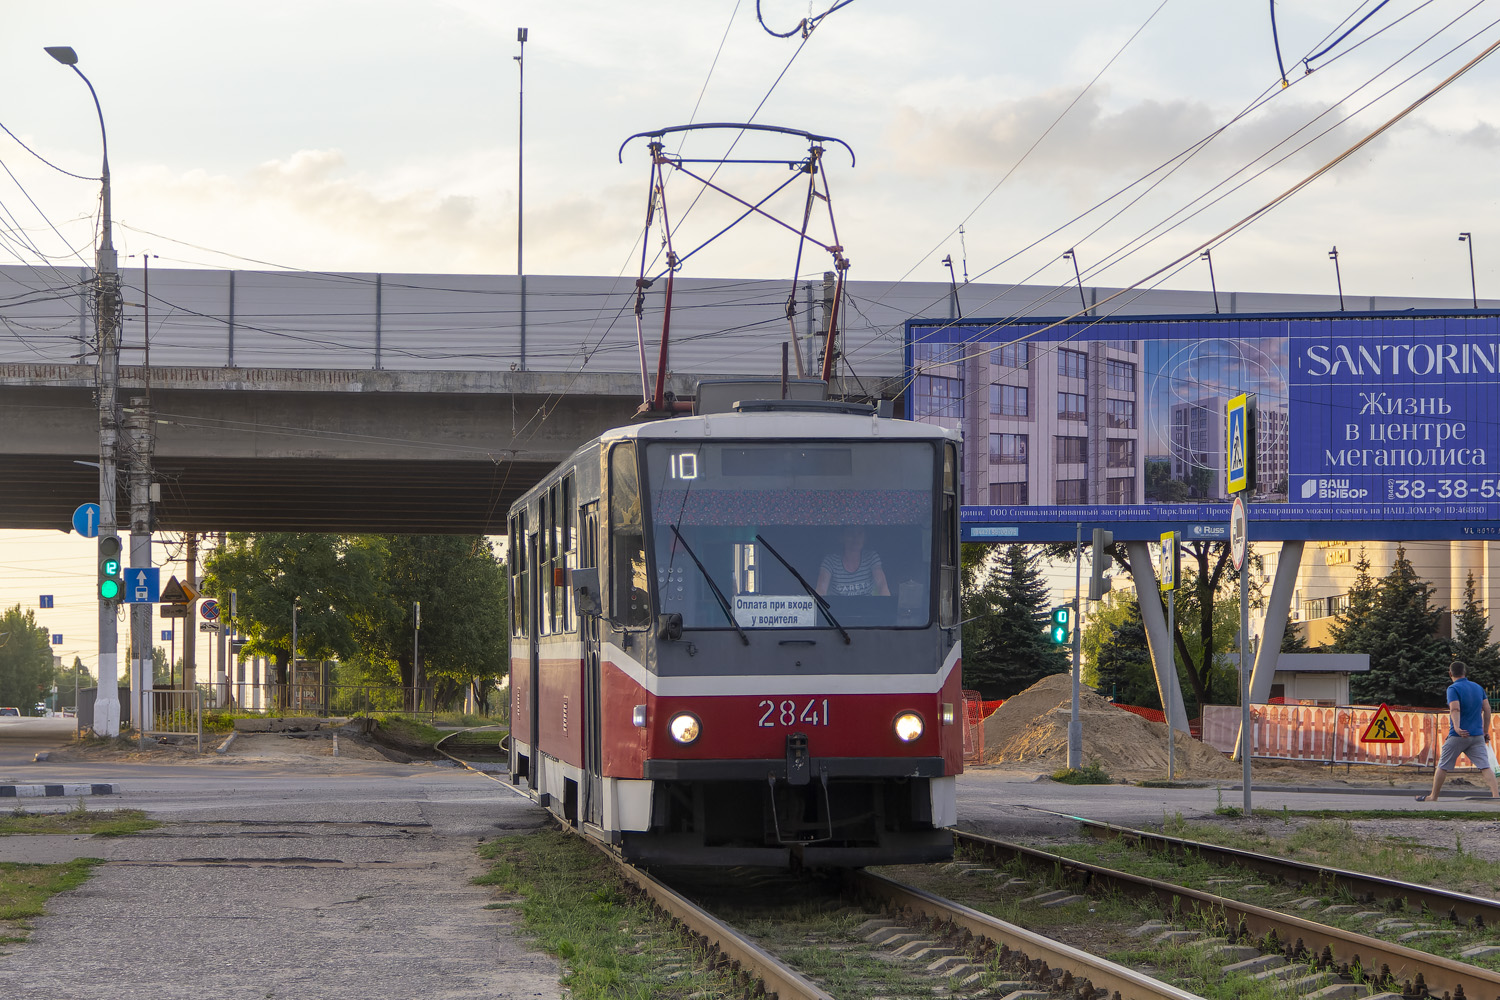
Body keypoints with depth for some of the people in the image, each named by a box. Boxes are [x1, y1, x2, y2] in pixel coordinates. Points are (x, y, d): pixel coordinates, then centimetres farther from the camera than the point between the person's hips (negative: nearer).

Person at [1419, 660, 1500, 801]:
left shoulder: (1453, 689, -7)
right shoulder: (1478, 688, 11)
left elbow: (1455, 708, -23)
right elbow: (1487, 709, 11)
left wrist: (1457, 727, -36)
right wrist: (1486, 731, 18)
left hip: (1458, 736, -4)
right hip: (1477, 735, 4)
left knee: (1443, 767, 9)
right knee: (1486, 766, -4)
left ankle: (1433, 797, 19)